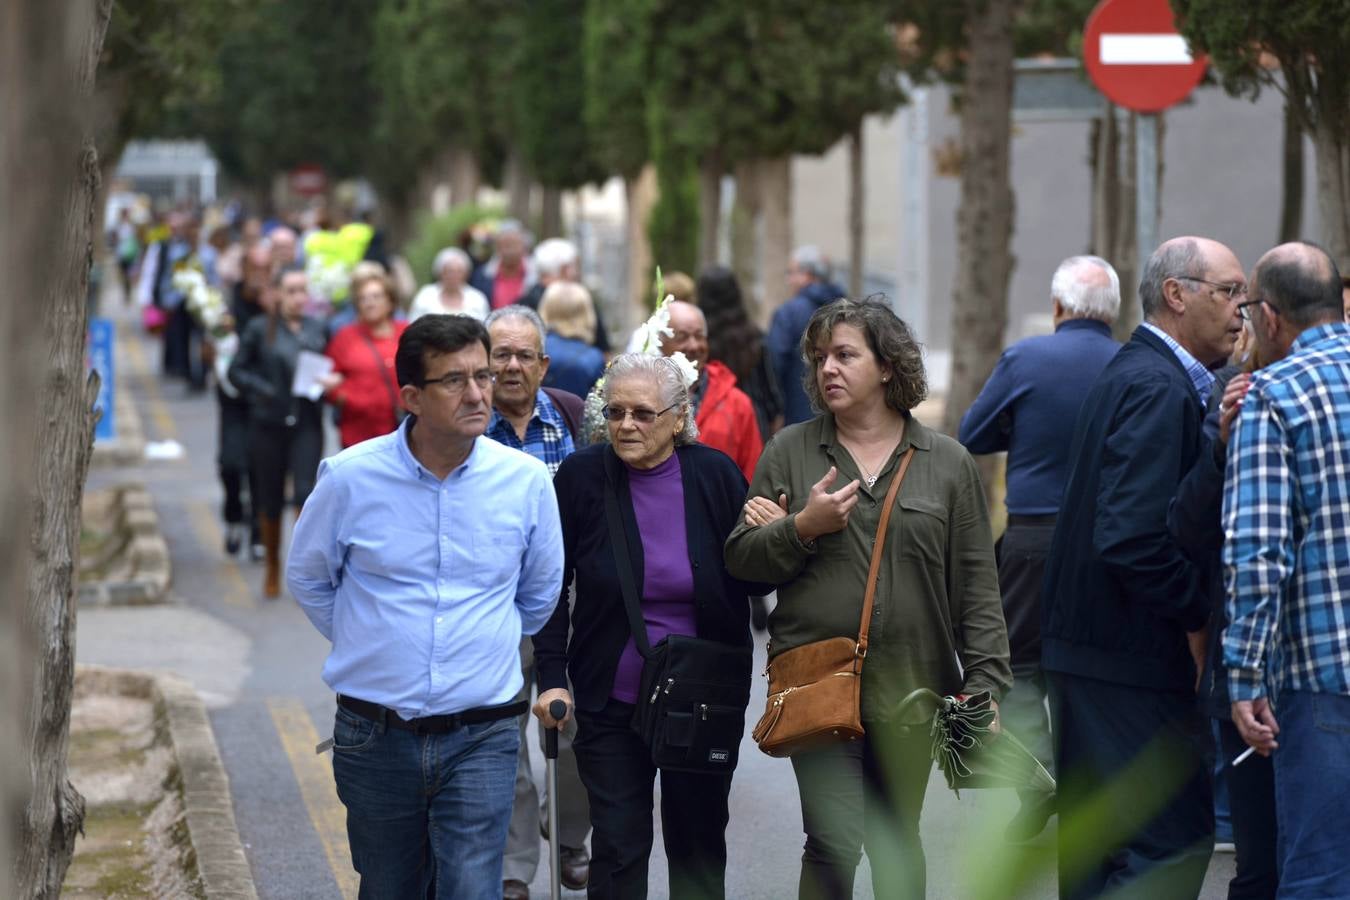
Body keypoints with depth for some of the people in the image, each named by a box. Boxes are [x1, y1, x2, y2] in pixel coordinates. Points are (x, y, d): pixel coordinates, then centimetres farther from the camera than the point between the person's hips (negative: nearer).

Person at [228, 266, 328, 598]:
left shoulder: (316, 329, 7)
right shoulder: (260, 329, 0)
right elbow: (237, 371, 1)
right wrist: (264, 391, -14)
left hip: (307, 424, 1)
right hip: (268, 424, -1)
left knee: (306, 491, -14)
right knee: (270, 498, 8)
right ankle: (272, 566, 26)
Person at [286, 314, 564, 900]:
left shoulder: (526, 482, -4)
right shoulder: (350, 477, -6)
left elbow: (539, 594, 15)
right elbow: (308, 577, 12)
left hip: (479, 739, -1)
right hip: (376, 735, 1)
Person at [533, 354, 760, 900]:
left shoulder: (716, 475, -5)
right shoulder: (582, 476, -6)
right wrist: (552, 677, -8)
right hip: (612, 703, 0)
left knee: (700, 844, 12)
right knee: (617, 848, 4)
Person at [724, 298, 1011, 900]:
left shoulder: (949, 463, 6)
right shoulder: (790, 451, 7)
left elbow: (977, 587, 5)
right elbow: (740, 558, 6)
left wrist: (985, 684, -3)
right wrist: (801, 528, -12)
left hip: (912, 686, 1)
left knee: (897, 843, 11)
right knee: (834, 844, -11)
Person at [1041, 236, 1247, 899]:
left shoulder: (1133, 373, 15)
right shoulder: (1158, 388, -17)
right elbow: (1132, 538, -26)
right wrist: (1200, 612, -14)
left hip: (1088, 647, 11)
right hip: (1132, 663, -11)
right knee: (1176, 843, -9)